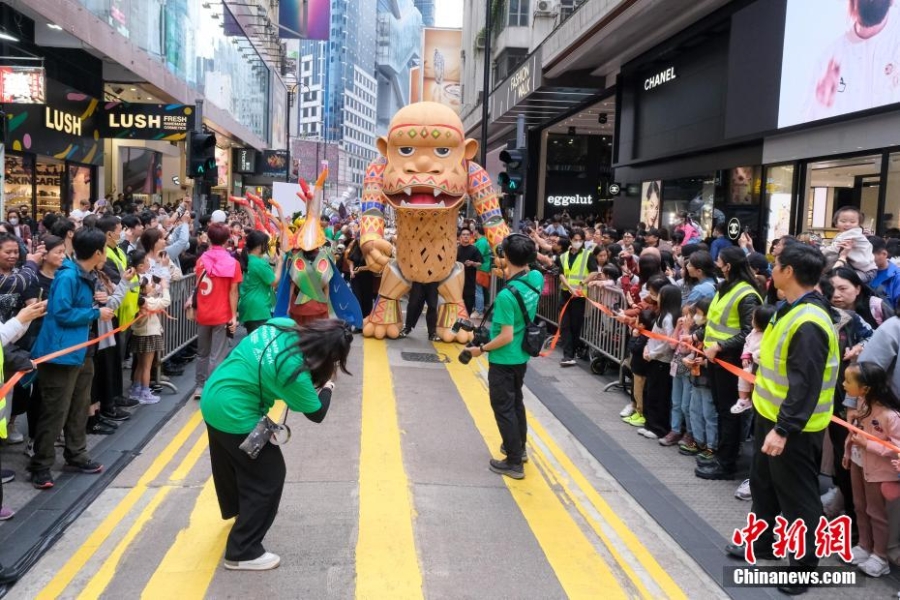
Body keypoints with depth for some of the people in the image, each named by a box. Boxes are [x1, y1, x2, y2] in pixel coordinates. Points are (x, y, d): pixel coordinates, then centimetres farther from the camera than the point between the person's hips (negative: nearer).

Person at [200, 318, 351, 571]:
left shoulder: (283, 324, -9)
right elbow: (316, 414, -14)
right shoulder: (294, 370, -29)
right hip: (234, 416, -9)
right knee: (268, 476, 3)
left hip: (214, 400, 9)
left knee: (230, 462, 32)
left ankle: (235, 509, 60)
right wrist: (326, 387, 5)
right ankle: (243, 552, 12)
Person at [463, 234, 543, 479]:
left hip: (503, 360, -8)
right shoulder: (537, 279, -8)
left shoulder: (506, 295, -29)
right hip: (522, 356, 8)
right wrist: (513, 273, 7)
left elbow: (506, 337, -25)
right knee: (516, 401, 24)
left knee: (503, 408, 5)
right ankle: (519, 447, 40)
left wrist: (481, 349, -13)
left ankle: (514, 463, 13)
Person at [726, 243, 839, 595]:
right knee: (764, 484, 23)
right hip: (771, 416, 10)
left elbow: (806, 384, -29)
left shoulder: (808, 322, -26)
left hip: (794, 427, -10)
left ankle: (804, 565, 22)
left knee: (797, 497, 6)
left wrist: (784, 429, -29)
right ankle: (763, 543, 40)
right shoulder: (793, 309, 6)